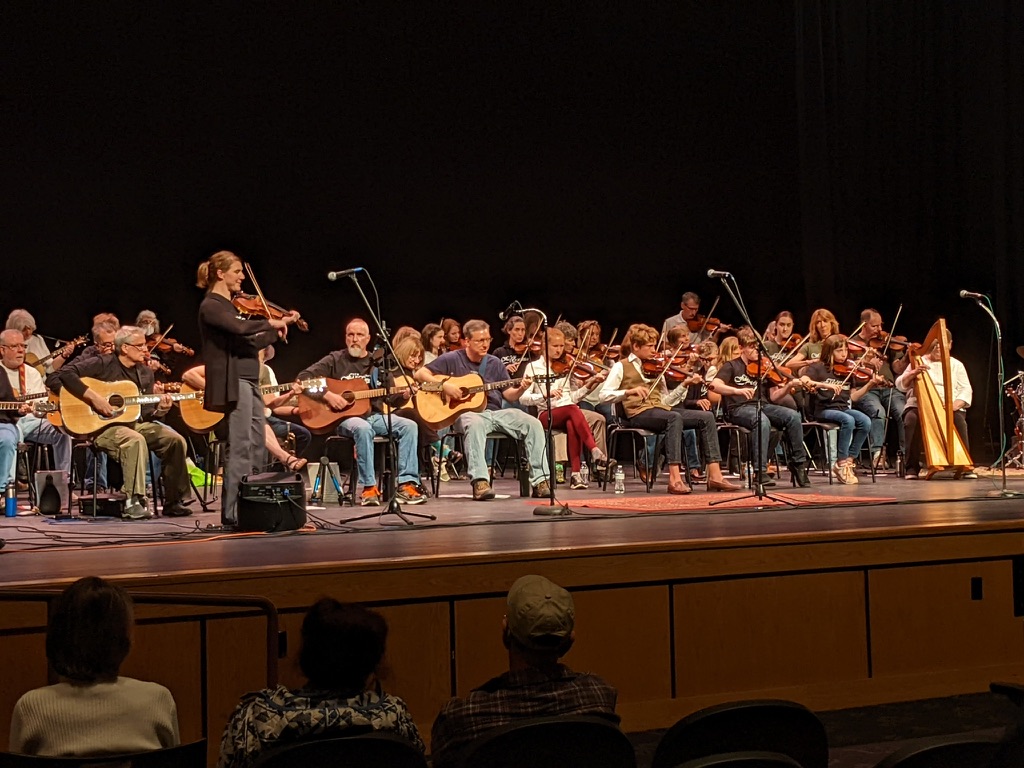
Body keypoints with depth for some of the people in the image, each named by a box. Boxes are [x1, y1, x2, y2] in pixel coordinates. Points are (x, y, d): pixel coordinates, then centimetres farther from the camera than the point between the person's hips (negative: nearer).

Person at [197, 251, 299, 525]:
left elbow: (253, 342, 23)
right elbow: (239, 328, -27)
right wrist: (270, 323, -15)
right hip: (233, 382, -10)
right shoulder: (211, 306, -8)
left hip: (249, 381, 10)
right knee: (240, 448, -11)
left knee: (257, 447, 11)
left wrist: (280, 327, 19)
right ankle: (232, 513, -9)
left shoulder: (233, 305, 19)